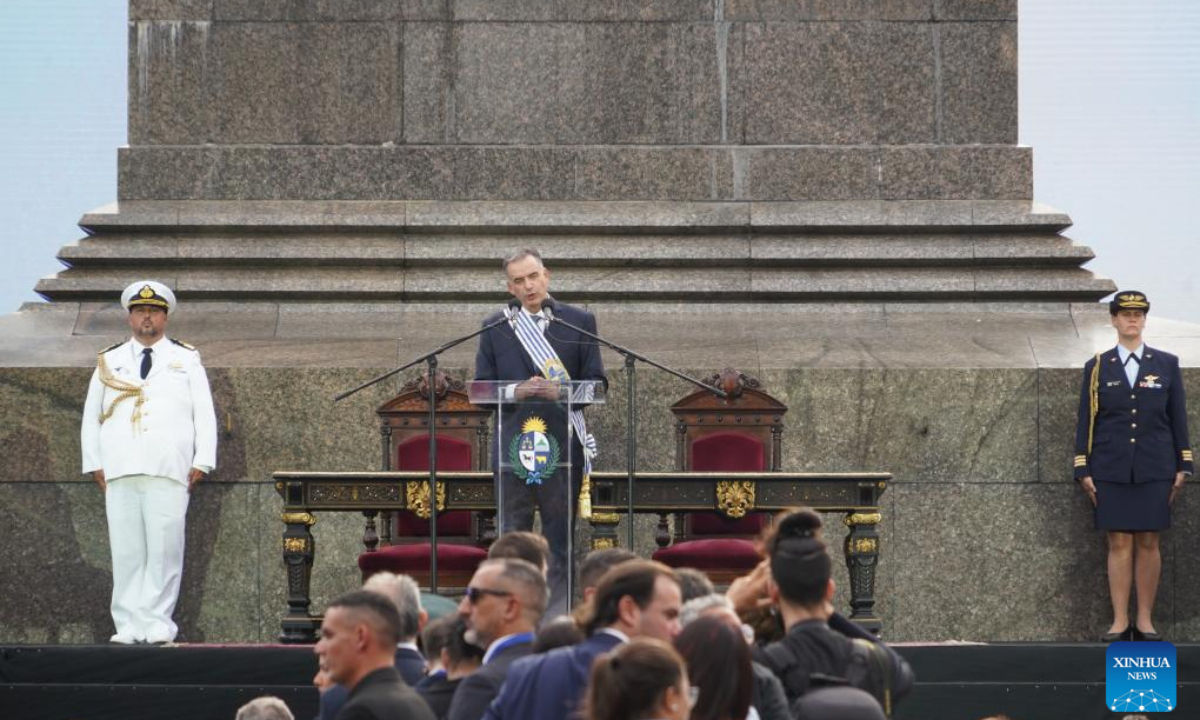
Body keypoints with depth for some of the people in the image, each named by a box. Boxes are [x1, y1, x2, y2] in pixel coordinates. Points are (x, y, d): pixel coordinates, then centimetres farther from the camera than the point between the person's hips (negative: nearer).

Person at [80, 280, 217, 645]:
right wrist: (94, 463, 7)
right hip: (119, 473, 1)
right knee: (126, 548, -4)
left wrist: (201, 462, 0)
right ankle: (128, 624, -3)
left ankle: (157, 622, -7)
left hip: (169, 471, -1)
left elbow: (205, 413, 11)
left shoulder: (187, 360, 15)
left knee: (165, 547, -9)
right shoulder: (109, 362, 19)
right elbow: (91, 416, 18)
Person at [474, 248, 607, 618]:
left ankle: (559, 612, 4)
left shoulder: (579, 322, 7)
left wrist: (560, 392, -14)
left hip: (563, 441, -1)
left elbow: (596, 383, 4)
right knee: (512, 533, 2)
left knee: (560, 535, 1)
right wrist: (515, 392, -12)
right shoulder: (495, 328, 10)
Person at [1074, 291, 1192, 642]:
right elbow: (1086, 421, 6)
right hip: (1111, 470, 0)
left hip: (1154, 469, 0)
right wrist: (1083, 470, 1)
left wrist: (1182, 467, 3)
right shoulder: (1097, 367, 5)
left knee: (1148, 543, 2)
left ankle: (1145, 621, 7)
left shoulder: (1166, 364, 6)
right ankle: (1120, 622, 2)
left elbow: (1178, 417, 7)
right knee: (1119, 544, -1)